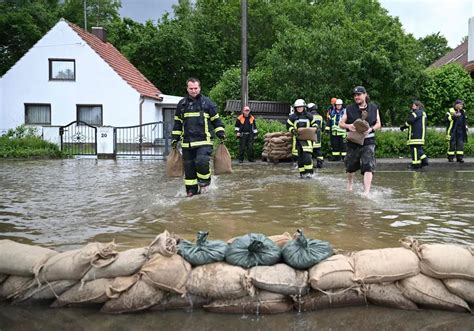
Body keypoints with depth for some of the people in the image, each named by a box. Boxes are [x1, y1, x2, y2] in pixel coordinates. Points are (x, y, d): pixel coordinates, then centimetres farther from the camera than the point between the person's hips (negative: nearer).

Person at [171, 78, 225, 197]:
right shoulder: (182, 104, 13)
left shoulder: (207, 102, 4)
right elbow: (177, 122, 19)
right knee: (189, 166, 7)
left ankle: (205, 181, 4)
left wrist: (220, 133, 0)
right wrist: (175, 138, 14)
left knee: (202, 162, -22)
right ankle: (191, 189, 19)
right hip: (187, 142, 4)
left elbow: (216, 119, 9)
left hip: (203, 141, -3)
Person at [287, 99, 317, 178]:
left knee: (307, 155, -13)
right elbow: (289, 125, 9)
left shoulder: (309, 116, 7)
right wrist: (292, 130, -9)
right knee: (300, 156, 3)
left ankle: (309, 172, -9)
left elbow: (314, 123, 19)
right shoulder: (292, 117, 5)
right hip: (298, 138, 1)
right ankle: (302, 172, 11)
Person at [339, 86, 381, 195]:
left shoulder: (373, 108, 5)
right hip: (353, 141, 1)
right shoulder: (350, 109, 2)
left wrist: (371, 129, -14)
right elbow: (341, 123, 5)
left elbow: (378, 124, 7)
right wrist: (348, 126, -17)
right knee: (351, 166, 15)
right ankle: (350, 183, 45)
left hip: (368, 141, -1)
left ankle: (366, 192, -17)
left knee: (368, 166, -15)